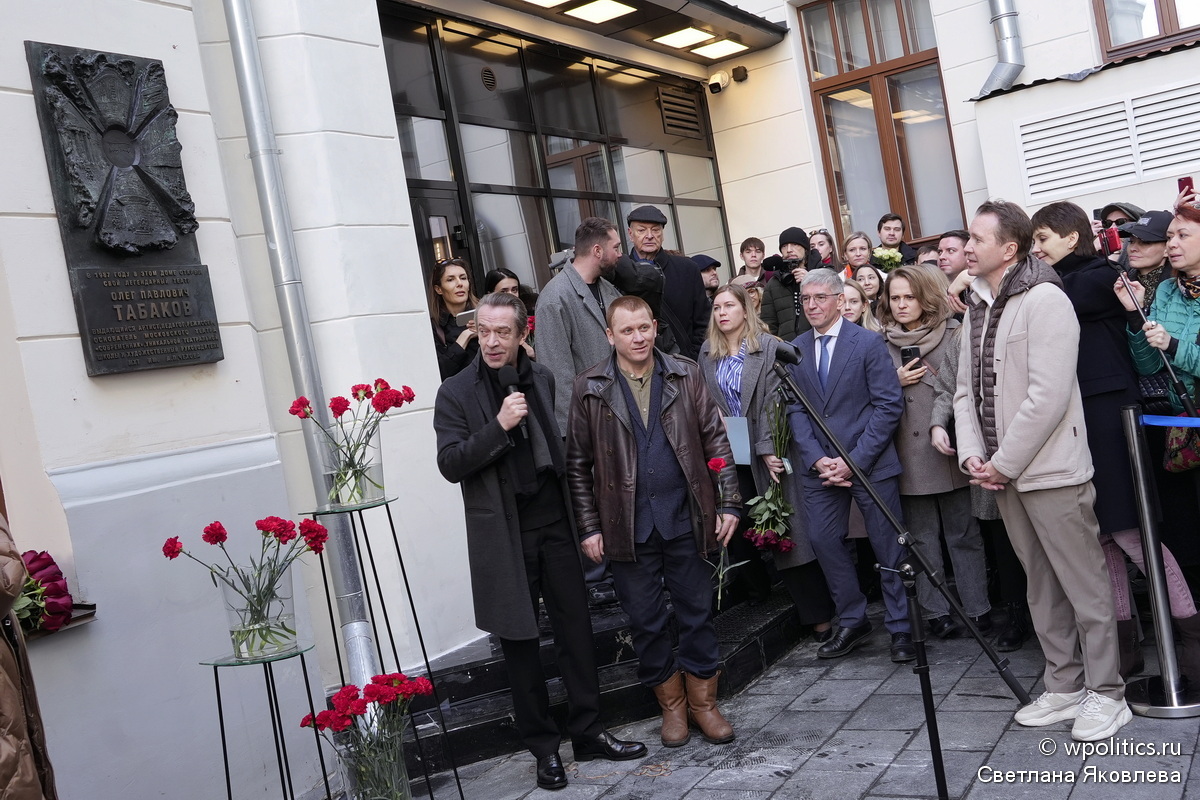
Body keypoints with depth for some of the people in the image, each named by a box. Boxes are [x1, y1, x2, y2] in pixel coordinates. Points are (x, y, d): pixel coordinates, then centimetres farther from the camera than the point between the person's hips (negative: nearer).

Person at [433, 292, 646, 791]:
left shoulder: (542, 379, 7)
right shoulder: (456, 394, -5)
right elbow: (450, 465, -12)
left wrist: (580, 515, 11)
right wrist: (499, 425, -23)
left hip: (555, 525, 3)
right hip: (504, 535, -3)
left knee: (576, 629, 8)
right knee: (520, 642, 6)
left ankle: (588, 732, 22)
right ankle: (543, 747, 19)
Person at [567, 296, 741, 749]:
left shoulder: (685, 376, 3)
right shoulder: (589, 388, -1)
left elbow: (716, 440, 5)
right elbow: (578, 464, 1)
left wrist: (729, 503, -1)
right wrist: (589, 527, -3)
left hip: (686, 519, 1)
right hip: (628, 525, -1)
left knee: (697, 613, 10)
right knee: (646, 621, 9)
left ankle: (703, 701, 26)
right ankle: (671, 704, 27)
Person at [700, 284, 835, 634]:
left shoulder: (769, 347, -5)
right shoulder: (708, 354, 10)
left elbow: (773, 400, -11)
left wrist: (769, 448, -18)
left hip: (768, 451, -5)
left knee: (787, 532, -5)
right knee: (737, 530, 7)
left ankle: (818, 615, 0)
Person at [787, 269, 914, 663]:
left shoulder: (868, 343, -6)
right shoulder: (794, 350, 7)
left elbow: (889, 405, -9)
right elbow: (796, 410, 6)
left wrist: (854, 460, -15)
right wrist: (818, 459, -8)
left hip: (871, 464, -4)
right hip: (820, 466, 4)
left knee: (889, 546, 3)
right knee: (824, 541, 7)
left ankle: (900, 628, 18)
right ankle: (851, 622, 24)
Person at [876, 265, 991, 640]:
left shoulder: (953, 335, 0)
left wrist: (942, 425, -17)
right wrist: (895, 383, -5)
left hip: (948, 452, -2)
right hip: (908, 458, 2)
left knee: (963, 535, 6)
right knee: (922, 539, 6)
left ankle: (977, 609, 15)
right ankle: (936, 611, 14)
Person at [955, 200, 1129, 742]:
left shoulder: (1044, 300, -13)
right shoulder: (976, 309, 12)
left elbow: (1048, 396, -20)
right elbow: (967, 390, 13)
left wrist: (1004, 463, -16)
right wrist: (973, 454, -2)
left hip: (1050, 469, -8)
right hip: (1000, 471, 8)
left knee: (1084, 584, 1)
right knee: (1041, 584, 15)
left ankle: (1105, 692, 13)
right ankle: (1064, 685, 25)